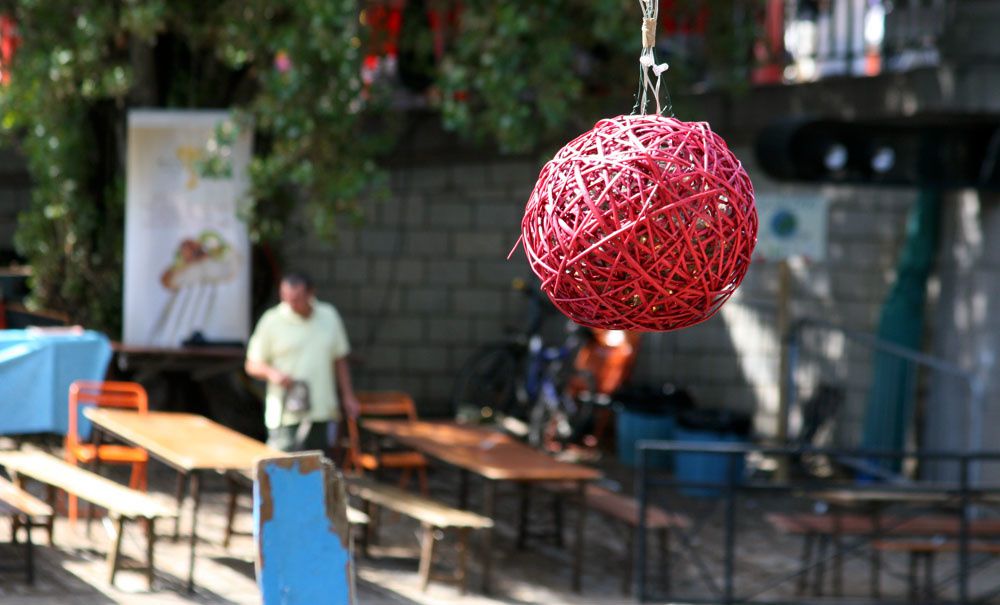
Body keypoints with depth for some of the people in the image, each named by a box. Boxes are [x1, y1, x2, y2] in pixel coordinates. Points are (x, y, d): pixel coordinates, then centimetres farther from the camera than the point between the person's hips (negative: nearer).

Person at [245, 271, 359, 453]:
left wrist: (348, 396, 14)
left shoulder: (329, 316, 8)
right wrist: (272, 373, -20)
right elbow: (252, 364, 1)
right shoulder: (272, 321, -3)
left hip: (323, 411, 4)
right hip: (286, 416, -4)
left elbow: (339, 360, 17)